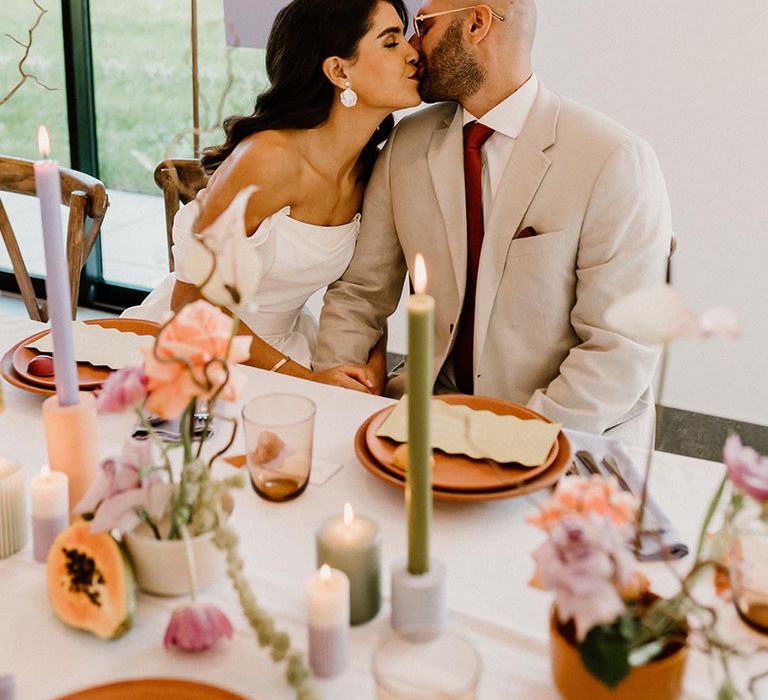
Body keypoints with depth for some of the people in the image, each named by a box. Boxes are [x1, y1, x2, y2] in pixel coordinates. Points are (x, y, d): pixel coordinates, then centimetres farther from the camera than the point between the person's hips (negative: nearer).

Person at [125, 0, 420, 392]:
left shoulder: (372, 168, -3)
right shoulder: (270, 157, -23)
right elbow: (193, 299, -18)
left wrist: (375, 365, -7)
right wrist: (303, 378, -19)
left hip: (282, 350, 5)